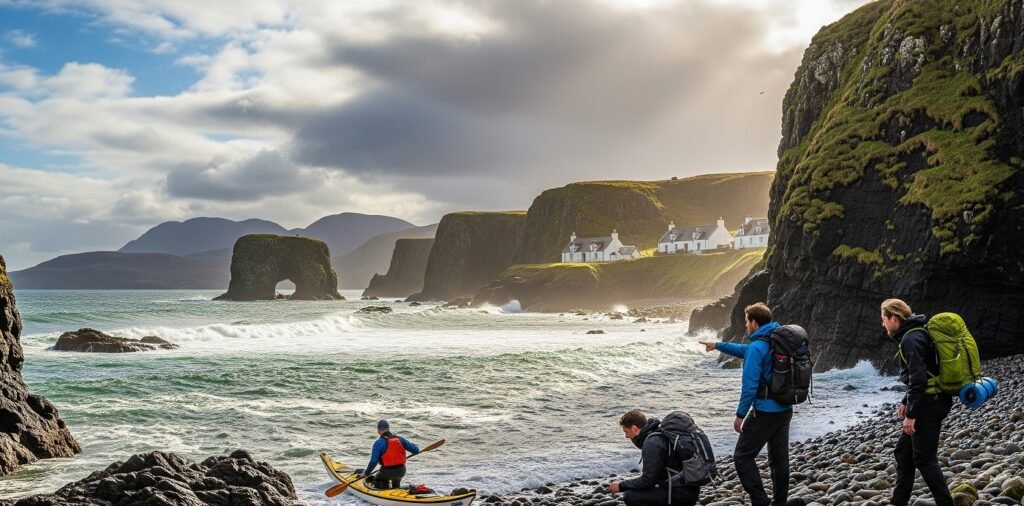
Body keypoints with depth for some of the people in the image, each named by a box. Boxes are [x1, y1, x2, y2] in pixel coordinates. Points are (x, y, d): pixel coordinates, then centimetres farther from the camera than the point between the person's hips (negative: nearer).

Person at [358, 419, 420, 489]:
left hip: (387, 472, -5)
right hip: (401, 471, 5)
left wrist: (366, 474, -2)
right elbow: (416, 450, 1)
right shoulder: (400, 439, 0)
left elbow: (373, 462, -15)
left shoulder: (378, 443, -12)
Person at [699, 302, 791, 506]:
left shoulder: (757, 348, -17)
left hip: (765, 412, -8)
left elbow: (750, 386, -21)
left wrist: (740, 415, -13)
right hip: (785, 410, 8)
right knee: (779, 458, 13)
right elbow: (746, 351, 27)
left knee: (743, 457, 1)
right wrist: (718, 345, 35)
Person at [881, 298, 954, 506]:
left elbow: (918, 378, -23)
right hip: (931, 401, 11)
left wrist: (911, 415, -20)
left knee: (924, 458, -5)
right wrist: (906, 402, 23)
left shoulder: (911, 339, -17)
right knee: (903, 450, 16)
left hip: (927, 404, -11)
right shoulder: (915, 334, 14)